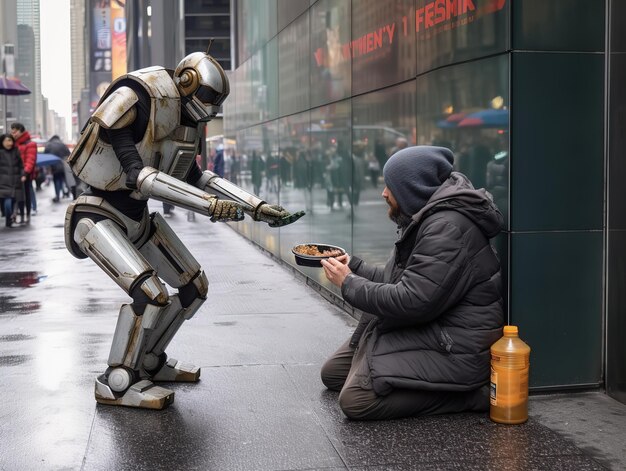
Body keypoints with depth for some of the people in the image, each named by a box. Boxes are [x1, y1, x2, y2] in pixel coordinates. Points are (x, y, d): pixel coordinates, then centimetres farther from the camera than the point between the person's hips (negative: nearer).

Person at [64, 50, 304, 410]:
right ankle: (116, 383, -5)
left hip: (138, 216, 9)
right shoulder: (135, 105, -22)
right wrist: (210, 206, -33)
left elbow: (196, 177, 9)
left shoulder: (186, 120, 3)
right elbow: (139, 175, -30)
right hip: (100, 215, -9)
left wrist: (257, 208, 2)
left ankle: (149, 361, 26)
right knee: (151, 291, -24)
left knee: (195, 285, 9)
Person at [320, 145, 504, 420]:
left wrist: (349, 284, -14)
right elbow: (397, 280, 19)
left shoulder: (449, 227, -21)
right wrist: (353, 266, 7)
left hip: (451, 344, -11)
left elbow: (412, 302, -26)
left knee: (356, 400, -23)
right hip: (418, 329, 12)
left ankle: (473, 392, -11)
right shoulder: (426, 218, 14)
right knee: (332, 374, 13)